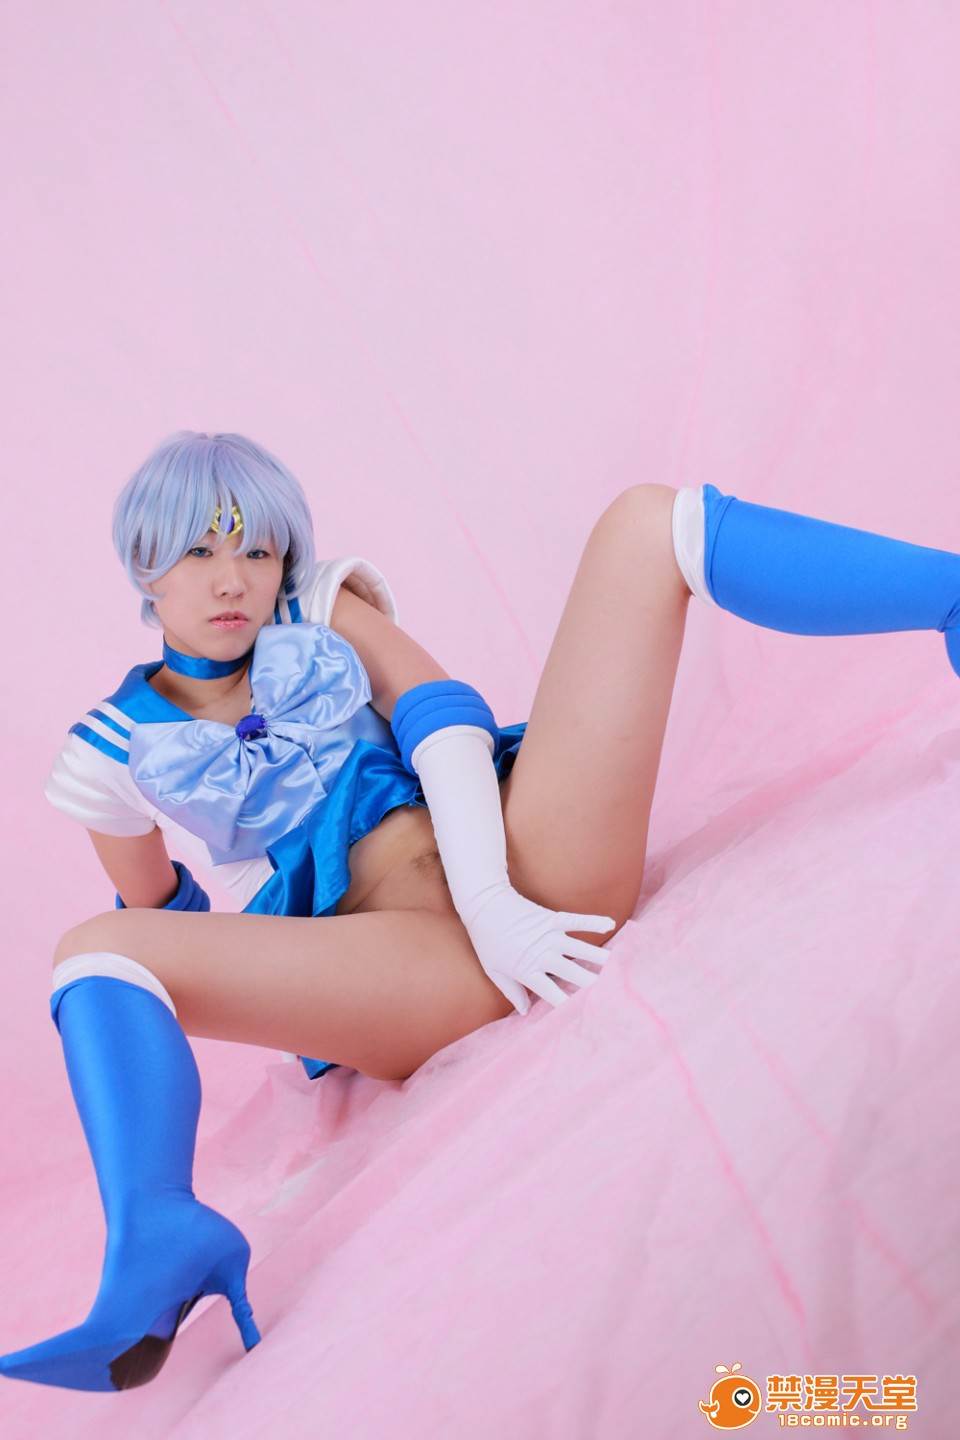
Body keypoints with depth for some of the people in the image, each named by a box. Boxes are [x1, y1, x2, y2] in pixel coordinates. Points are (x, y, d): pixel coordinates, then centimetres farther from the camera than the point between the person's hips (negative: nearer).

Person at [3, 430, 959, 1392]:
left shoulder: (321, 615, 16)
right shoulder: (116, 753, 12)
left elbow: (441, 714, 1)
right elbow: (160, 918, 21)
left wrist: (488, 890, -15)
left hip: (530, 863, 2)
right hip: (424, 955, -1)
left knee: (646, 521, -5)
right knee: (97, 951, -24)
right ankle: (160, 1243, -49)